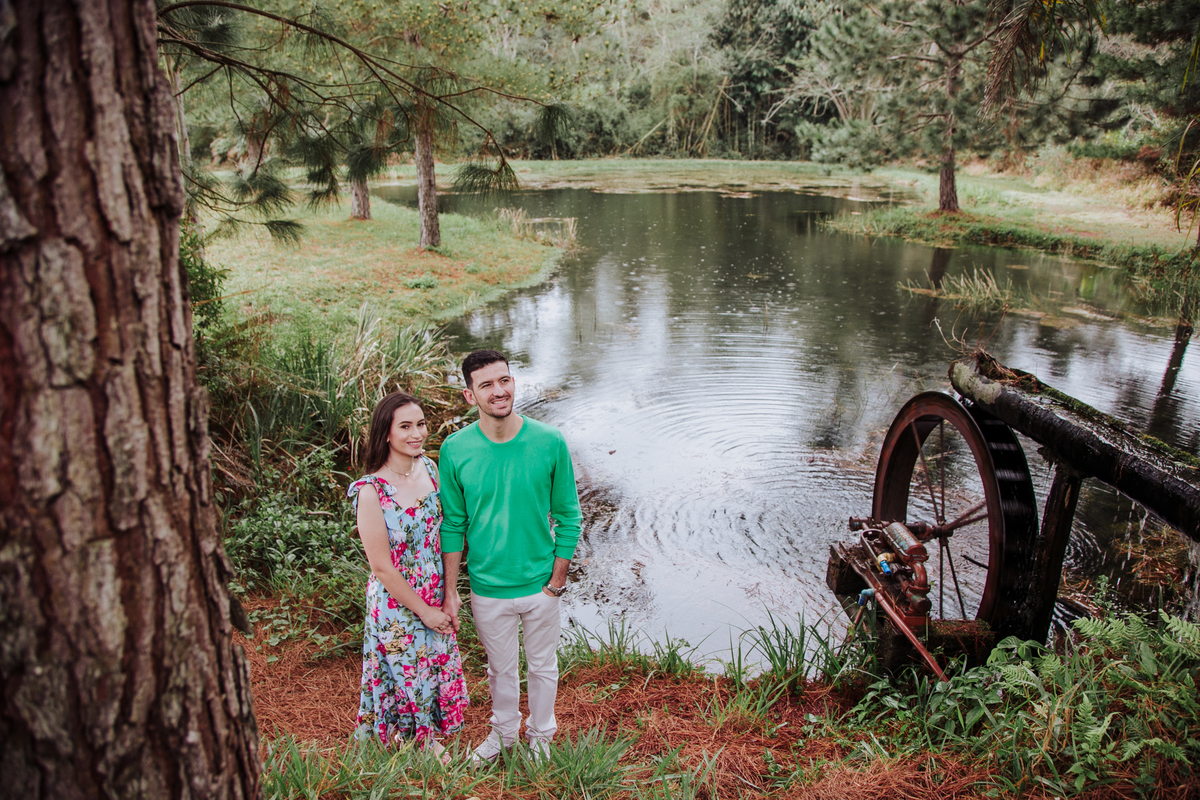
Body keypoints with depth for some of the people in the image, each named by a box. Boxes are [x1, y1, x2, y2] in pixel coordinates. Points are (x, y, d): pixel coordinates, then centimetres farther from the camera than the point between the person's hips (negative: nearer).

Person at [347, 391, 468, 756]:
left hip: (434, 597, 6)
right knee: (407, 675, 14)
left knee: (438, 667, 21)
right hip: (397, 604, -6)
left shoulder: (428, 468, -6)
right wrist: (424, 611, -12)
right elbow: (382, 567, -20)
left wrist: (448, 593, 4)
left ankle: (430, 738, 47)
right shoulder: (371, 491, -25)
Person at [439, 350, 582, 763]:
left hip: (540, 585, 0)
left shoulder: (550, 442, -14)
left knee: (543, 667, 20)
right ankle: (504, 731, 49)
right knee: (500, 668, 22)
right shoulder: (455, 449, -12)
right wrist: (450, 591, -3)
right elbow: (453, 525, -3)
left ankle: (540, 734, 45)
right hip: (487, 588, 0)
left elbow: (567, 516, -4)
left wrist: (558, 579, -5)